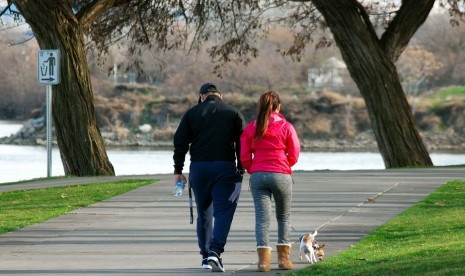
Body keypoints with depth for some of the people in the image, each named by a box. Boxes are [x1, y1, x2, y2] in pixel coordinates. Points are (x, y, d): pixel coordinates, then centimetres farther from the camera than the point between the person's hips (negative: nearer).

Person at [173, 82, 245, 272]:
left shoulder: (192, 114, 7)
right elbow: (242, 143, 2)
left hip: (199, 168, 2)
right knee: (223, 212, -4)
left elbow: (180, 142, 3)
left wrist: (178, 170, 7)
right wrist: (241, 170, 8)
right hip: (225, 168, -2)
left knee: (204, 213, 13)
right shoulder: (233, 114, 5)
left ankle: (206, 257, 15)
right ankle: (215, 253, -21)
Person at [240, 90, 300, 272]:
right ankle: (283, 257, 10)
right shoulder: (286, 127, -2)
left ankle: (263, 259, -11)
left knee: (262, 217, 0)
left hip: (257, 175, 1)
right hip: (281, 175, -1)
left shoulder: (250, 128, 4)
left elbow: (244, 157, 2)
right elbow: (294, 155, -1)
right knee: (284, 217, 15)